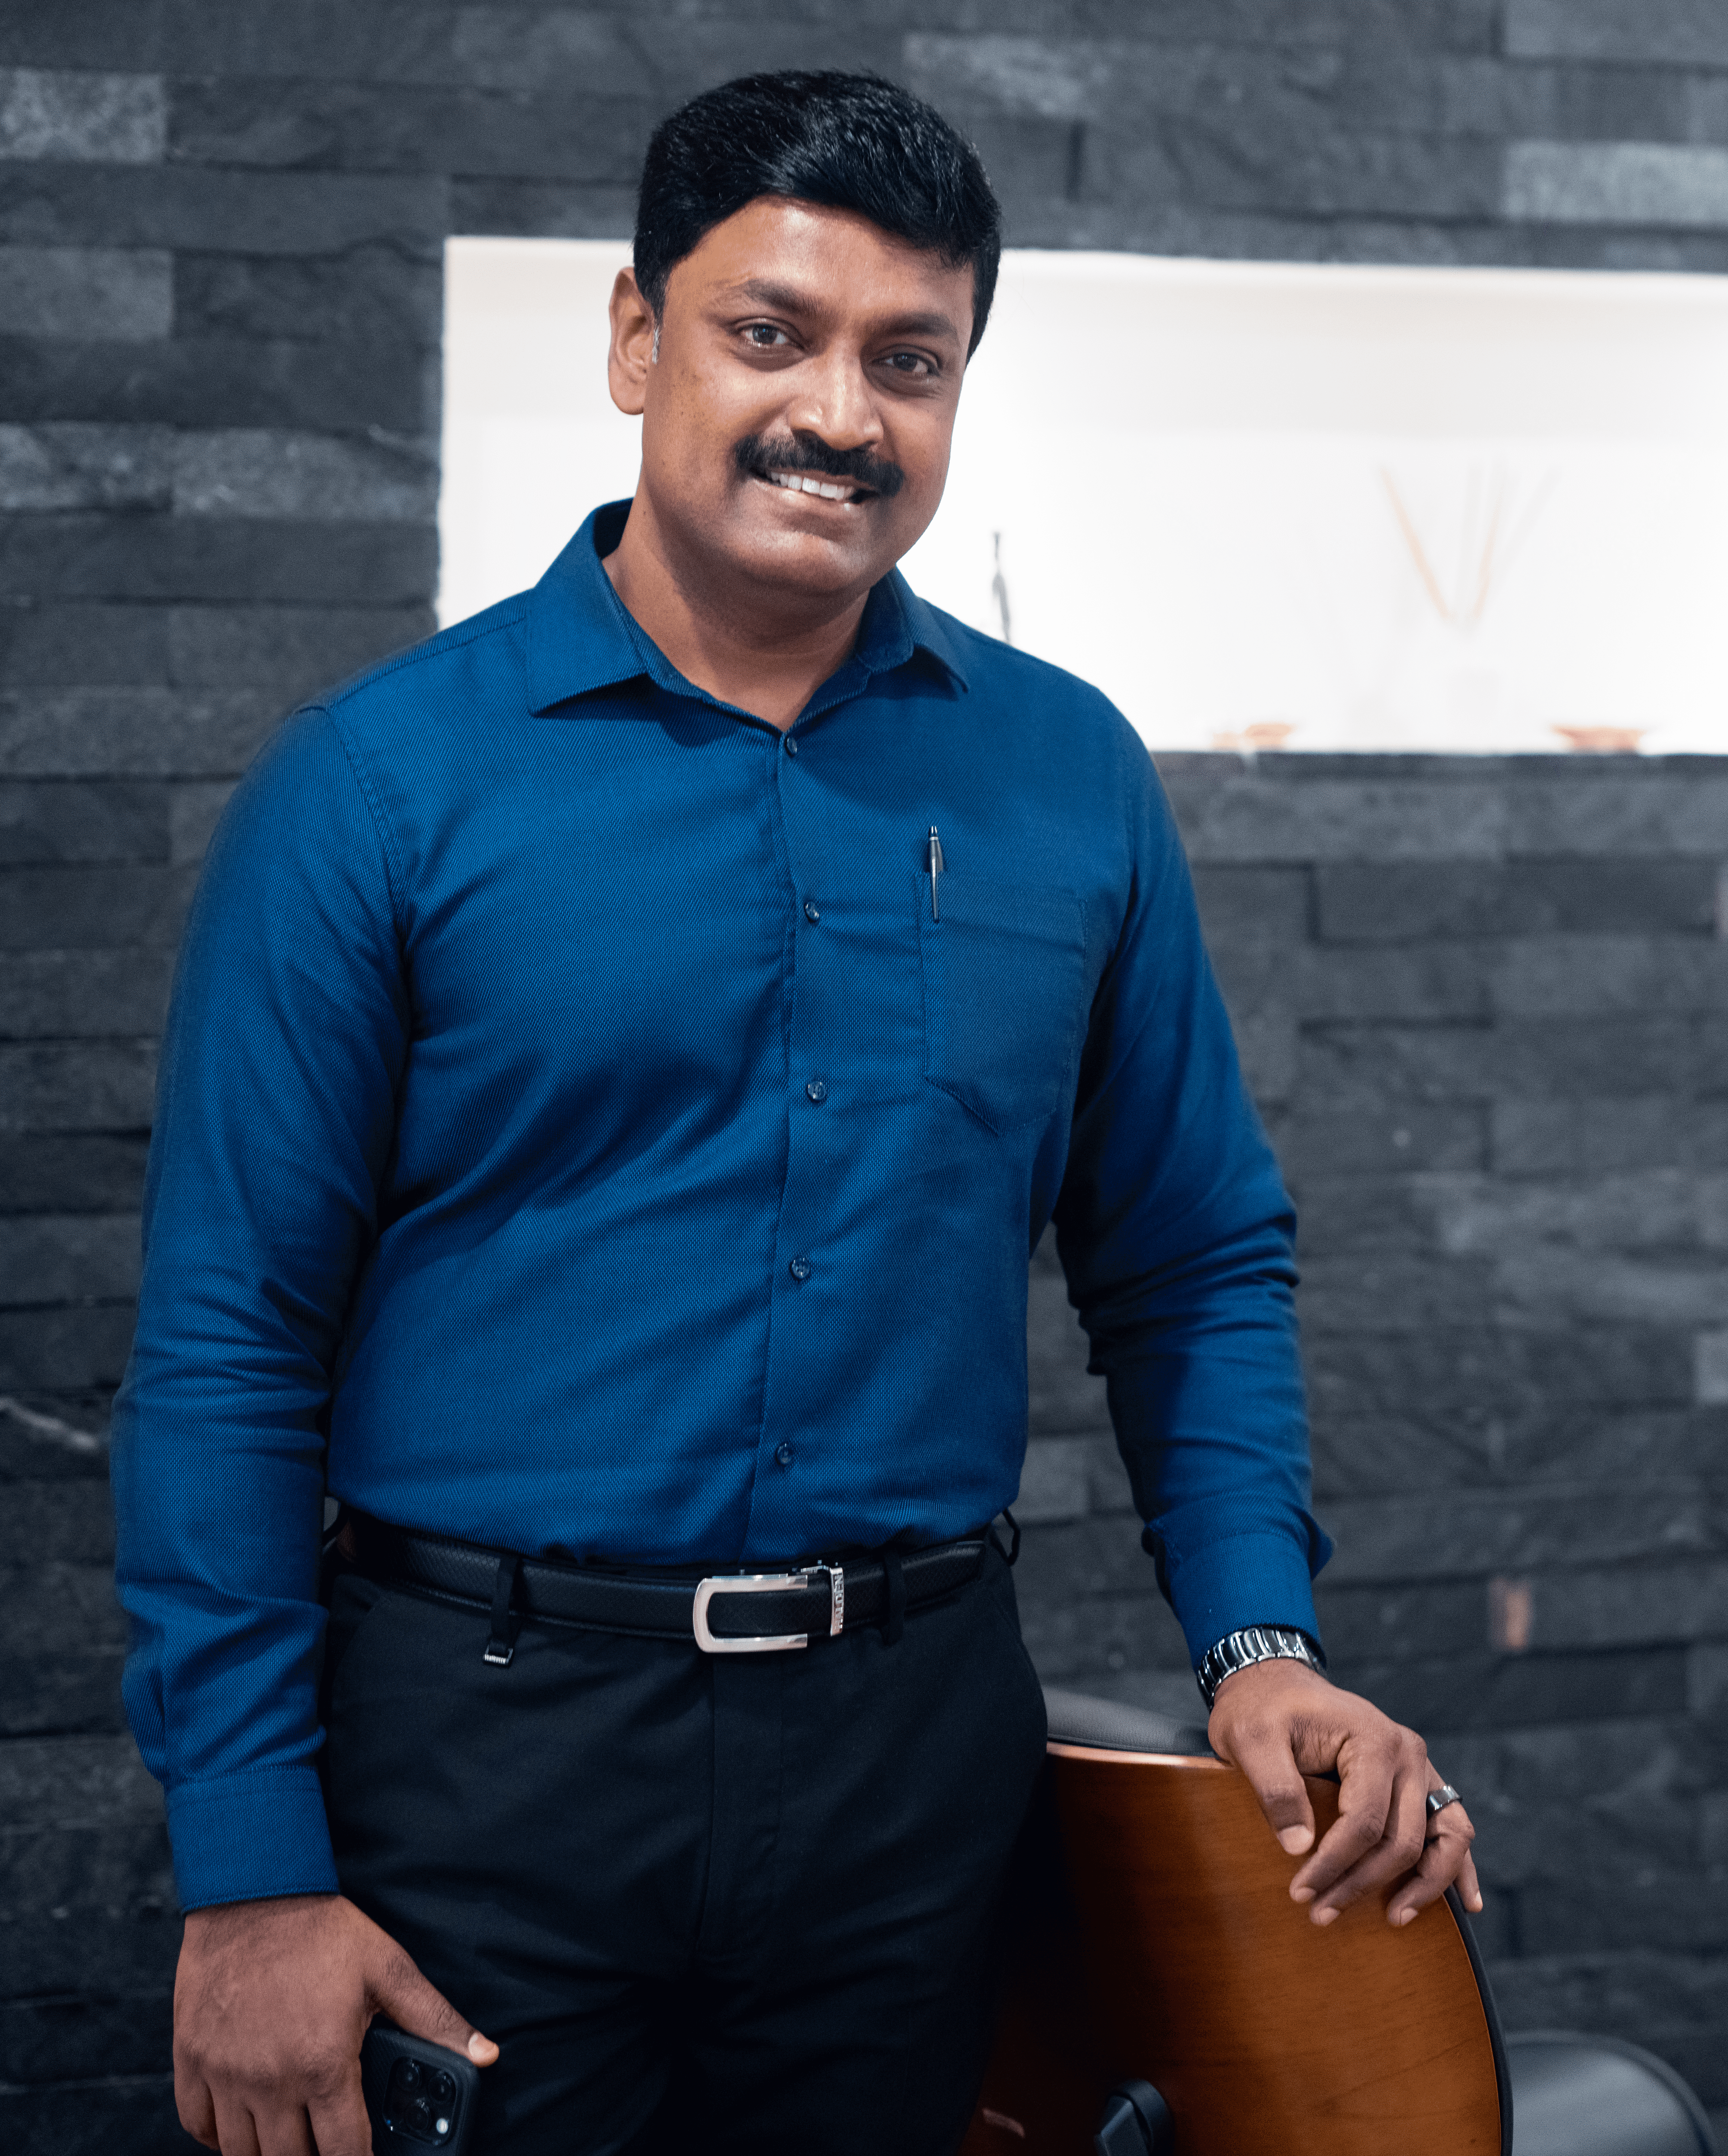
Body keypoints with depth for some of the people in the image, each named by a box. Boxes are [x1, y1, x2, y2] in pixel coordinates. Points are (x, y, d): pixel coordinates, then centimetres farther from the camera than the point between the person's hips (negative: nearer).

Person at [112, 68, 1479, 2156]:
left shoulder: (1071, 777, 4)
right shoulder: (378, 785, -6)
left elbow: (1194, 1267, 13)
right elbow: (226, 1350, -6)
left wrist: (1260, 1639, -1)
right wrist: (250, 1869, -9)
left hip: (921, 1747, 3)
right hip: (490, 1738, -3)